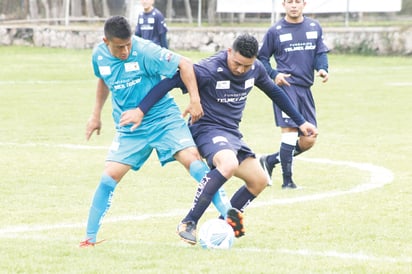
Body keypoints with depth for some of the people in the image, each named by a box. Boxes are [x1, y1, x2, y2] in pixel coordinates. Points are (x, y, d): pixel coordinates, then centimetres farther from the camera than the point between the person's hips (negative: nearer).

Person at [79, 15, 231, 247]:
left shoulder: (144, 51, -20)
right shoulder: (99, 56, -4)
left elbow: (184, 64, -19)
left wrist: (195, 100, -26)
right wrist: (96, 115, 19)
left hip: (163, 118, -4)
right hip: (129, 129, 4)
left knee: (192, 158, -22)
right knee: (109, 177, -7)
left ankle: (228, 214, -18)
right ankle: (90, 237, 3)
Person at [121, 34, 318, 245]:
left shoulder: (255, 69, 0)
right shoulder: (209, 70, -22)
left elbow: (274, 92, 18)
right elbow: (170, 81, -25)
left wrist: (300, 122, 24)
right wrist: (141, 110, -30)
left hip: (233, 134, 8)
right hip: (207, 130, -8)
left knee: (259, 181, 2)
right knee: (229, 164, -36)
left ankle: (227, 221, 20)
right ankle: (189, 224, -30)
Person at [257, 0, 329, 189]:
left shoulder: (314, 28, 11)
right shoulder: (275, 31, 1)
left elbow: (321, 53, 10)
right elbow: (262, 58, 6)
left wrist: (322, 69, -12)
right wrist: (273, 75, -11)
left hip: (305, 89, 5)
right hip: (285, 86, -5)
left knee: (308, 141, 4)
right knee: (290, 131, -15)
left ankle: (270, 161, 22)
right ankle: (287, 181, -6)